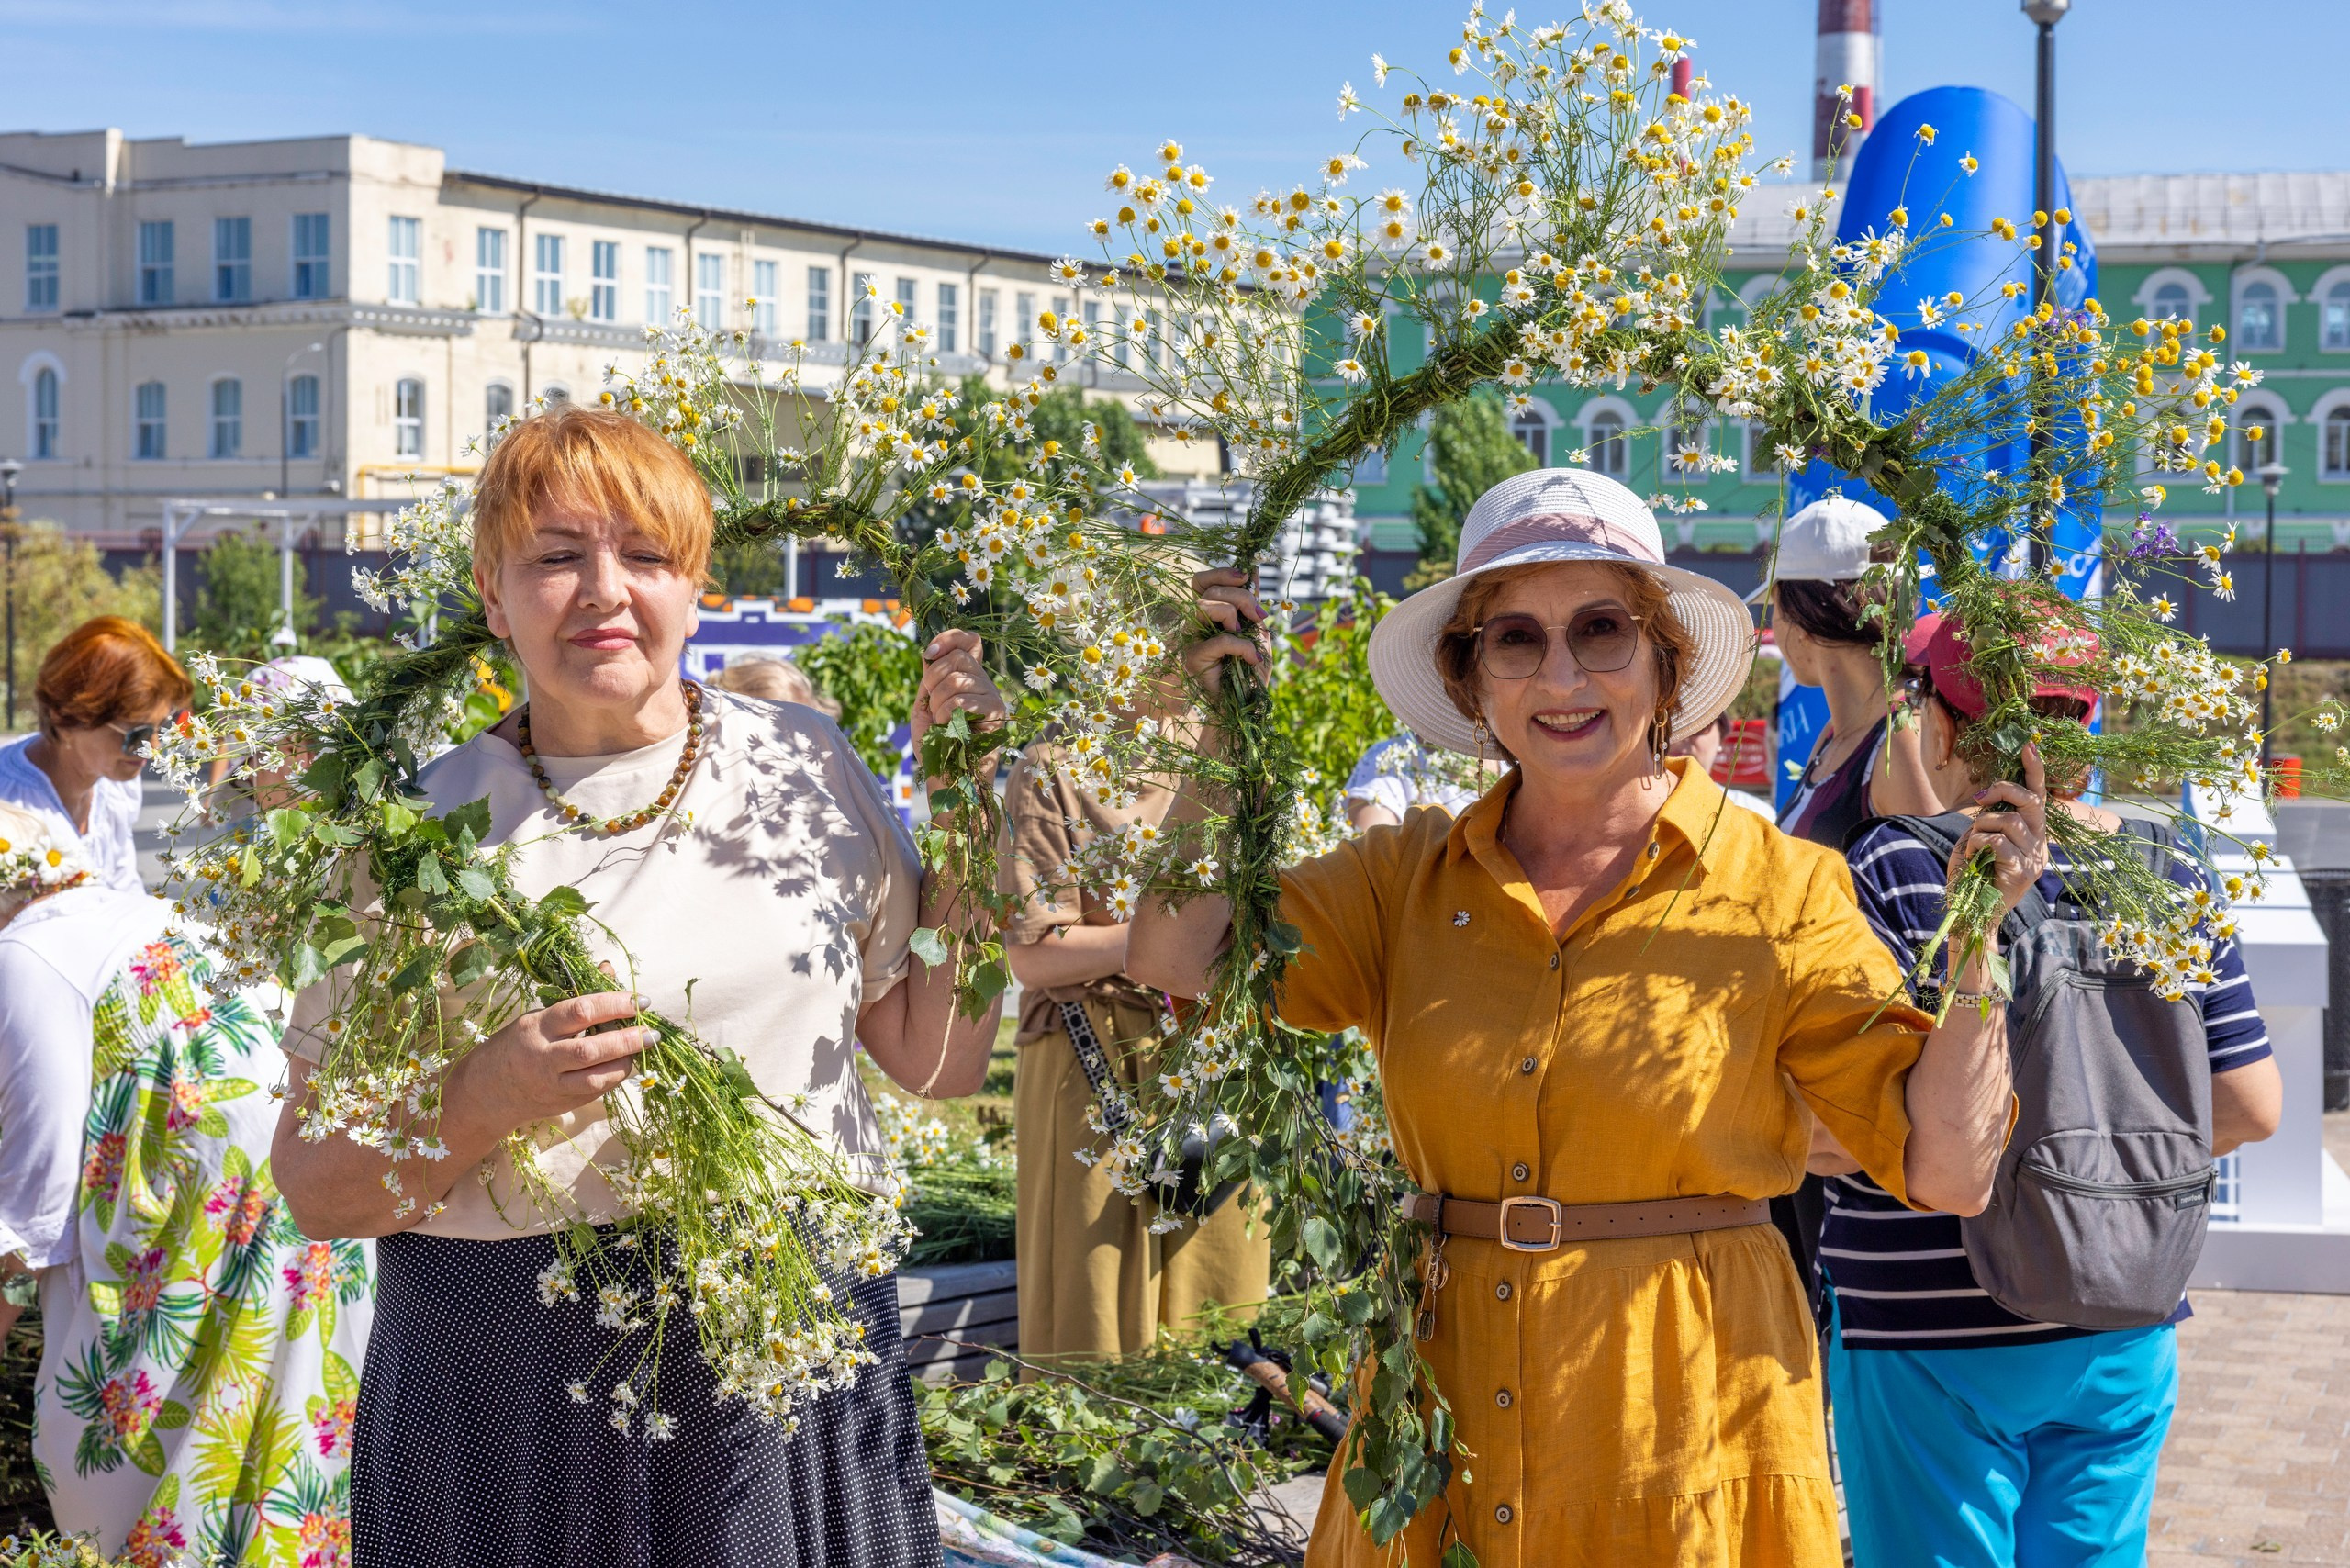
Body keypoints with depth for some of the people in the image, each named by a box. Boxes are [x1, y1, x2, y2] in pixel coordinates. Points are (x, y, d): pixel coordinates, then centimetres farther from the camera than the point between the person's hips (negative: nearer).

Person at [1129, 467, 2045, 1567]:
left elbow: (1947, 1171, -8)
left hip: (1685, 1429, -2)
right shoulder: (1406, 880, 3)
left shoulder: (1779, 891, -5)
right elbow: (1175, 977, -8)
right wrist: (1223, 734, -7)